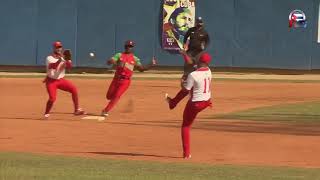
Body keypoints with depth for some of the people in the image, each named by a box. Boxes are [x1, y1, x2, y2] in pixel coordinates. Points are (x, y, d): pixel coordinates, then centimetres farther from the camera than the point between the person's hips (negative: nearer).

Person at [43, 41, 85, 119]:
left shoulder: (64, 58, 1)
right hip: (51, 81, -5)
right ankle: (46, 113, 5)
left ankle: (77, 110, -2)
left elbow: (69, 66, -13)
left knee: (74, 89, -10)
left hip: (61, 80, 5)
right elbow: (53, 66, -33)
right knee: (52, 98, -20)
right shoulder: (49, 58, -12)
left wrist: (67, 60, -30)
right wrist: (60, 59, -45)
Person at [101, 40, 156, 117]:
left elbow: (141, 69, 6)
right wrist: (116, 63, -29)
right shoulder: (119, 55, 2)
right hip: (116, 79, 1)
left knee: (116, 96, -11)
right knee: (109, 96, 4)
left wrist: (151, 64, -6)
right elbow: (109, 62, -8)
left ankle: (106, 111, -3)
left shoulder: (135, 59, 7)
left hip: (125, 81, -1)